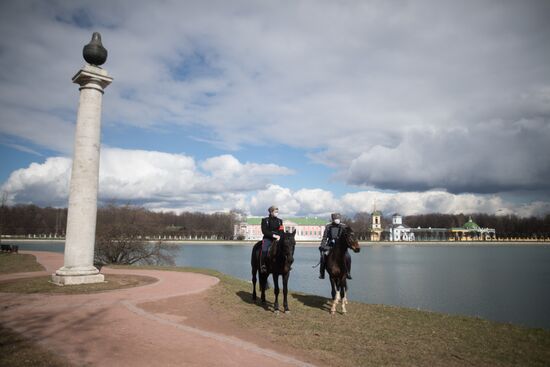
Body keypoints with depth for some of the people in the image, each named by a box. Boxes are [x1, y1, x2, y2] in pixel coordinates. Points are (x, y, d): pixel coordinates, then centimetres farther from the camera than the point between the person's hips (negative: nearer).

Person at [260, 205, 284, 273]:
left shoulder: (280, 221, 15)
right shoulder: (265, 220, 4)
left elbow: (282, 231, 10)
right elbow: (264, 231, -6)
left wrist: (279, 236, -12)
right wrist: (273, 235, -17)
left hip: (277, 239, 3)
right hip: (267, 238, -3)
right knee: (264, 250, -28)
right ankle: (262, 265, -18)